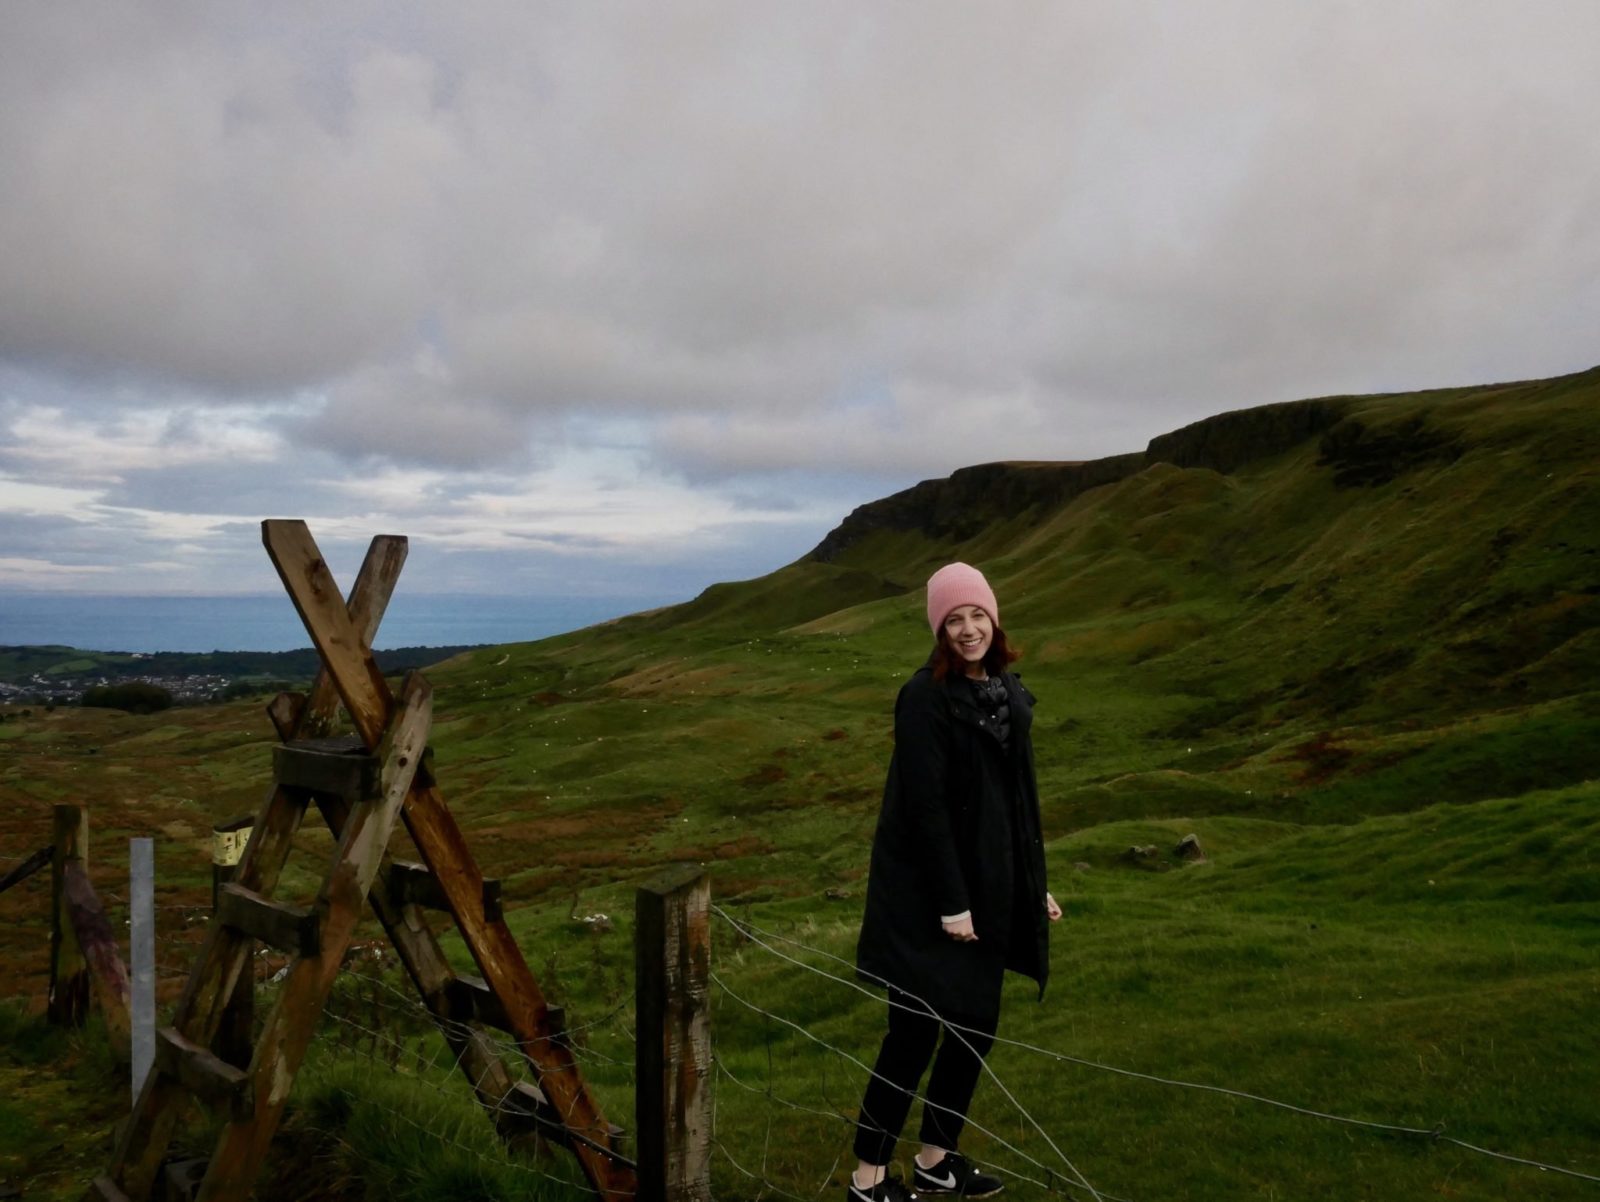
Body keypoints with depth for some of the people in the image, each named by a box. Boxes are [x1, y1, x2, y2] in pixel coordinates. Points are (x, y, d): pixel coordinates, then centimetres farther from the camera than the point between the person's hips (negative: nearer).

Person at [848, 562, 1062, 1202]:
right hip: (927, 894, -8)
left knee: (975, 1028, 15)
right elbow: (925, 805, -18)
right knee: (915, 1032, -1)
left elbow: (1019, 797, 14)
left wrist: (1035, 883, 15)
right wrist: (950, 902, -18)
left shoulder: (1006, 690, 8)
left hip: (989, 887, 8)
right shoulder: (926, 696, -16)